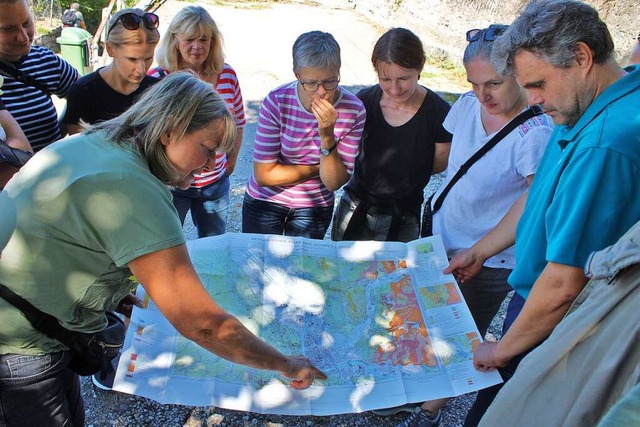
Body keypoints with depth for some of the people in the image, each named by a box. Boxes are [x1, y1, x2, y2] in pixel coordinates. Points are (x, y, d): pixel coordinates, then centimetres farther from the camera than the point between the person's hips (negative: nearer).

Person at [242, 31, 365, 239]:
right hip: (266, 200, -1)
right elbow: (264, 175, -19)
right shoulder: (277, 101, -22)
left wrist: (327, 136, -32)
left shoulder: (353, 110, -19)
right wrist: (317, 168, -16)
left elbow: (334, 183, -18)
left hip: (315, 206, 1)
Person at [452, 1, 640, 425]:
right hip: (535, 295, 9)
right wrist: (480, 251, 18)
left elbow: (563, 286, -29)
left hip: (552, 328, -8)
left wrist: (502, 349, -14)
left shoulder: (604, 146, -32)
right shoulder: (584, 113, 0)